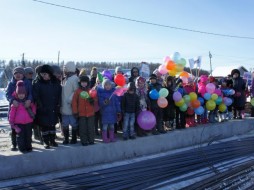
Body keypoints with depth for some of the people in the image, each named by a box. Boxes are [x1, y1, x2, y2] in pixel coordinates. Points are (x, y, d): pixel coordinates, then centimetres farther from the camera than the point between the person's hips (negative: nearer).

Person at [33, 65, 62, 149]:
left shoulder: (56, 83, 3)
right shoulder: (37, 84, -6)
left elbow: (59, 95, 6)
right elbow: (36, 97, -10)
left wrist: (58, 106, -2)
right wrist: (41, 107, -15)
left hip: (53, 109, 3)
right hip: (43, 110, -3)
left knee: (52, 124, 12)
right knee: (44, 125, 4)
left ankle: (52, 140, 24)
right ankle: (45, 142, 15)